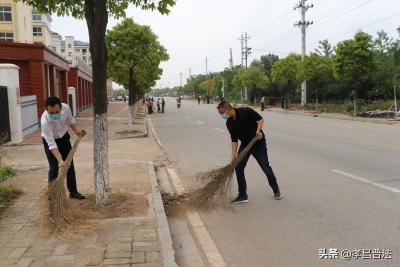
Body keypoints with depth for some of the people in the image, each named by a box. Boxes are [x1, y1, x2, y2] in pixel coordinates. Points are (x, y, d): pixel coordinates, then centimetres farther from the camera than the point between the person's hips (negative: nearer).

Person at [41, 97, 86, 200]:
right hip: (50, 141, -4)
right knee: (54, 168, -8)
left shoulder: (66, 108, -28)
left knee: (69, 165, 9)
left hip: (64, 137, 4)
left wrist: (77, 130, -16)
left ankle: (73, 191, 21)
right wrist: (60, 160, -43)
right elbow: (51, 144, -38)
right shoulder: (44, 120, -39)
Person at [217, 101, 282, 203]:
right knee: (238, 167, -5)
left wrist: (258, 130, -28)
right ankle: (243, 195, 6)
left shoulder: (246, 111, -21)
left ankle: (276, 190, 24)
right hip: (245, 144, 5)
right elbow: (234, 139, -5)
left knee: (265, 167, 1)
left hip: (258, 143, -5)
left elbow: (260, 119, -12)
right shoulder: (229, 123, -6)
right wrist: (234, 155, -13)